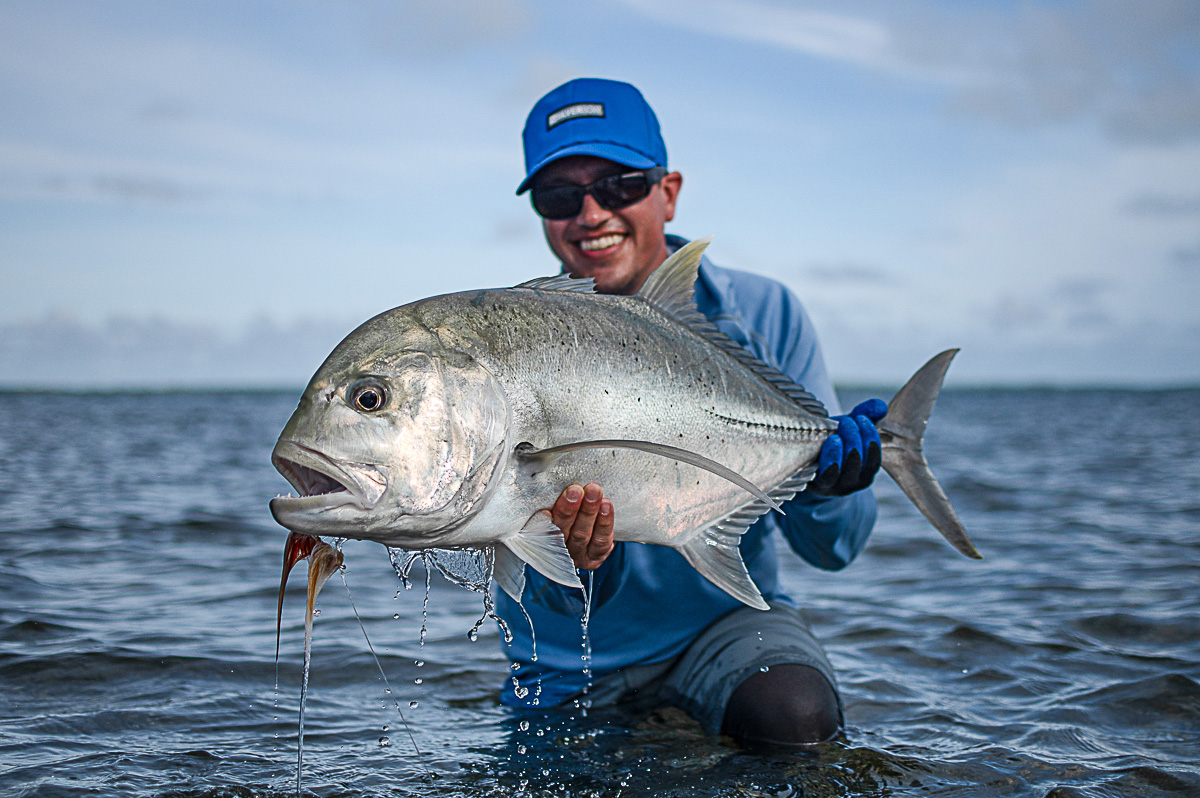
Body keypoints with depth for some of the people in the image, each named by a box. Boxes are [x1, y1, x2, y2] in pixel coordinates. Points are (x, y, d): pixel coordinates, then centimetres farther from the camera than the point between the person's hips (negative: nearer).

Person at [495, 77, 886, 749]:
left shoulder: (762, 316, -7)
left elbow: (833, 550, -6)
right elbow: (556, 601, -15)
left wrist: (823, 486, -29)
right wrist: (574, 564, -38)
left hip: (728, 617, -1)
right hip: (574, 670, 1)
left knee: (794, 714, -26)